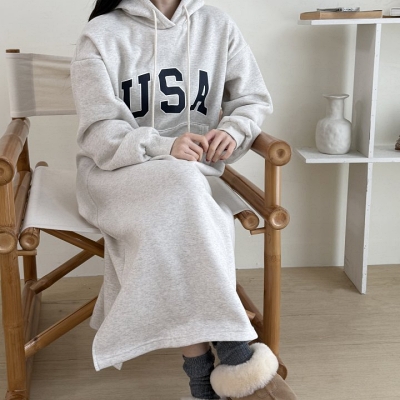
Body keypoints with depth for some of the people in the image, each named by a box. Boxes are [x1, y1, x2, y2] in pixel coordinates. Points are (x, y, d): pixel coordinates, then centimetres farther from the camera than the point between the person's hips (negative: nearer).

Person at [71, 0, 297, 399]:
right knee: (179, 190, -35)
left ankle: (201, 366, -25)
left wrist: (233, 130, -14)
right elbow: (99, 132, -12)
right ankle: (229, 346, -29)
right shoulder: (102, 34, -5)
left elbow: (254, 100, 10)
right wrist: (164, 147, -30)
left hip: (192, 174, 2)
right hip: (114, 172, -2)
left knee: (169, 227, -33)